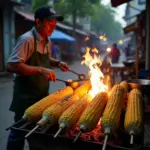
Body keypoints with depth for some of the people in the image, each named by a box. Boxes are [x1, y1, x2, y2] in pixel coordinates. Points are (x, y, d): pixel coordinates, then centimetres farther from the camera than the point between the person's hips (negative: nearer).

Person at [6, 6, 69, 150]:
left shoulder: (48, 41, 7)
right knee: (20, 131, 6)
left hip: (42, 94, 8)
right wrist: (40, 70, -33)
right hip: (26, 95, -8)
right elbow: (11, 66, -28)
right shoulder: (26, 39, -20)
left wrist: (57, 63, 4)